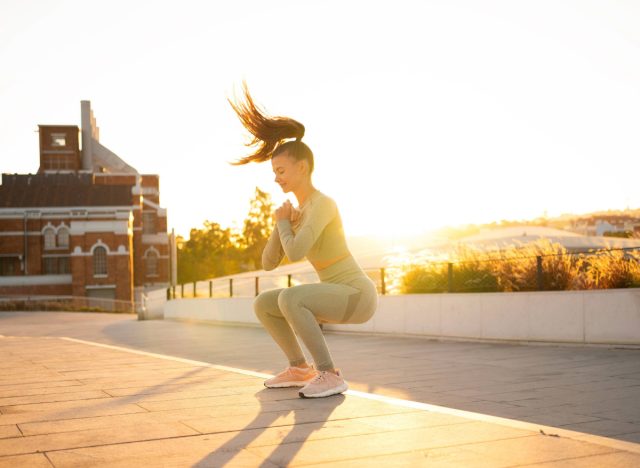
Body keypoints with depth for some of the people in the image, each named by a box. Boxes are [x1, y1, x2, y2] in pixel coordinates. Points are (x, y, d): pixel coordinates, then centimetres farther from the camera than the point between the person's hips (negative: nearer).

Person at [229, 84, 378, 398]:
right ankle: (300, 369, 13)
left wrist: (283, 223, -11)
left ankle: (329, 375, -22)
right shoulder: (297, 211, 11)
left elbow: (295, 253, -32)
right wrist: (281, 224, -5)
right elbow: (269, 263, 10)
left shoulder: (322, 204, -19)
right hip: (339, 297, 9)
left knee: (288, 298, -32)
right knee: (262, 304, 9)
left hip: (358, 297, -9)